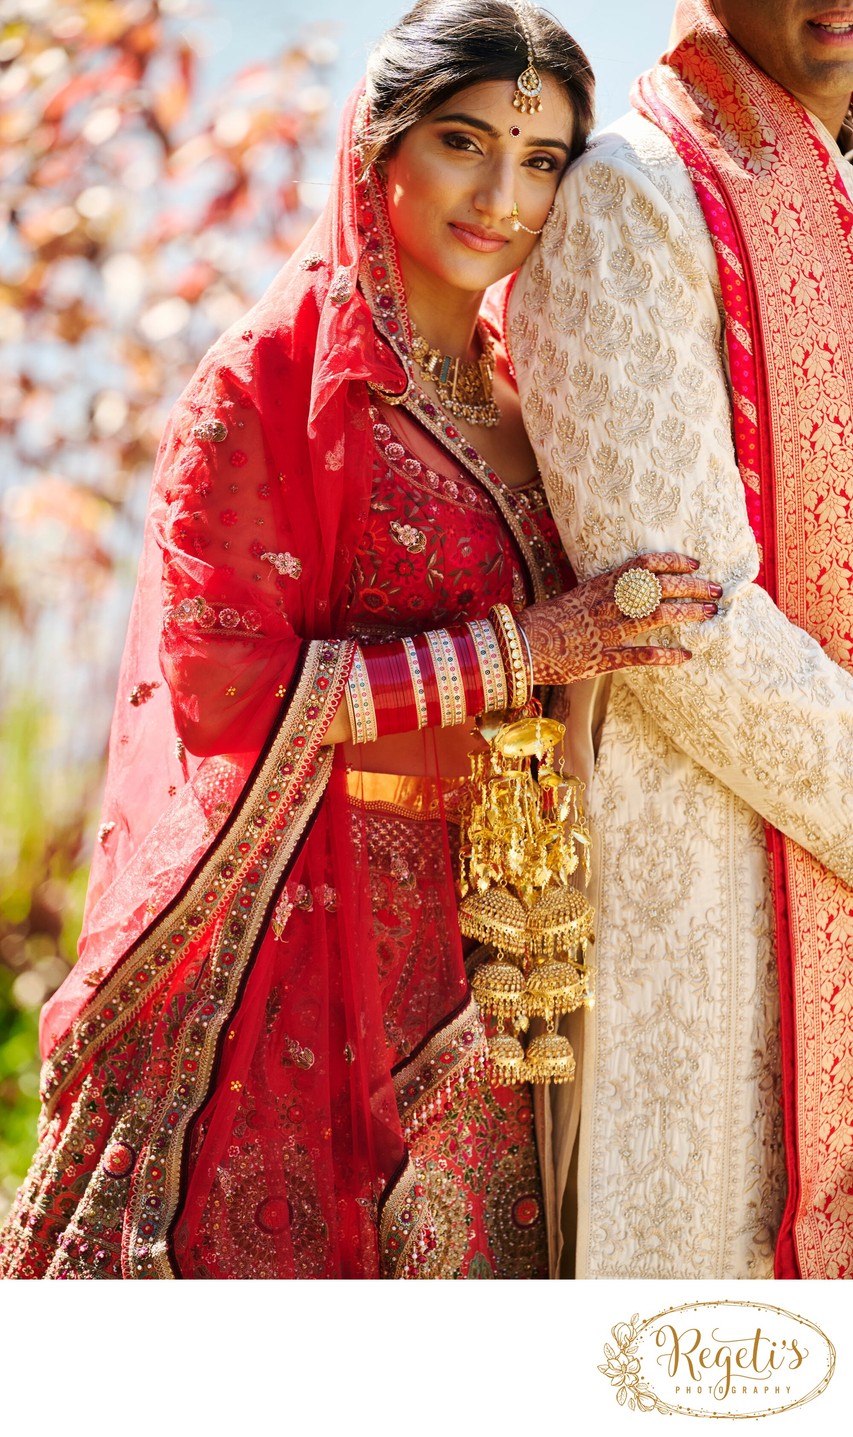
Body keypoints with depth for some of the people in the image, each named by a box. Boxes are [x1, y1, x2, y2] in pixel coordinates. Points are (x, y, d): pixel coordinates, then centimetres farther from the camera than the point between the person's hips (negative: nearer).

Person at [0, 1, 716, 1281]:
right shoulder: (269, 379, -10)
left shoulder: (510, 387, 10)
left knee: (453, 1256, 11)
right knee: (256, 1251, 1)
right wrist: (518, 652, -17)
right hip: (293, 927, -6)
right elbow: (223, 683, -17)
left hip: (467, 924, 7)